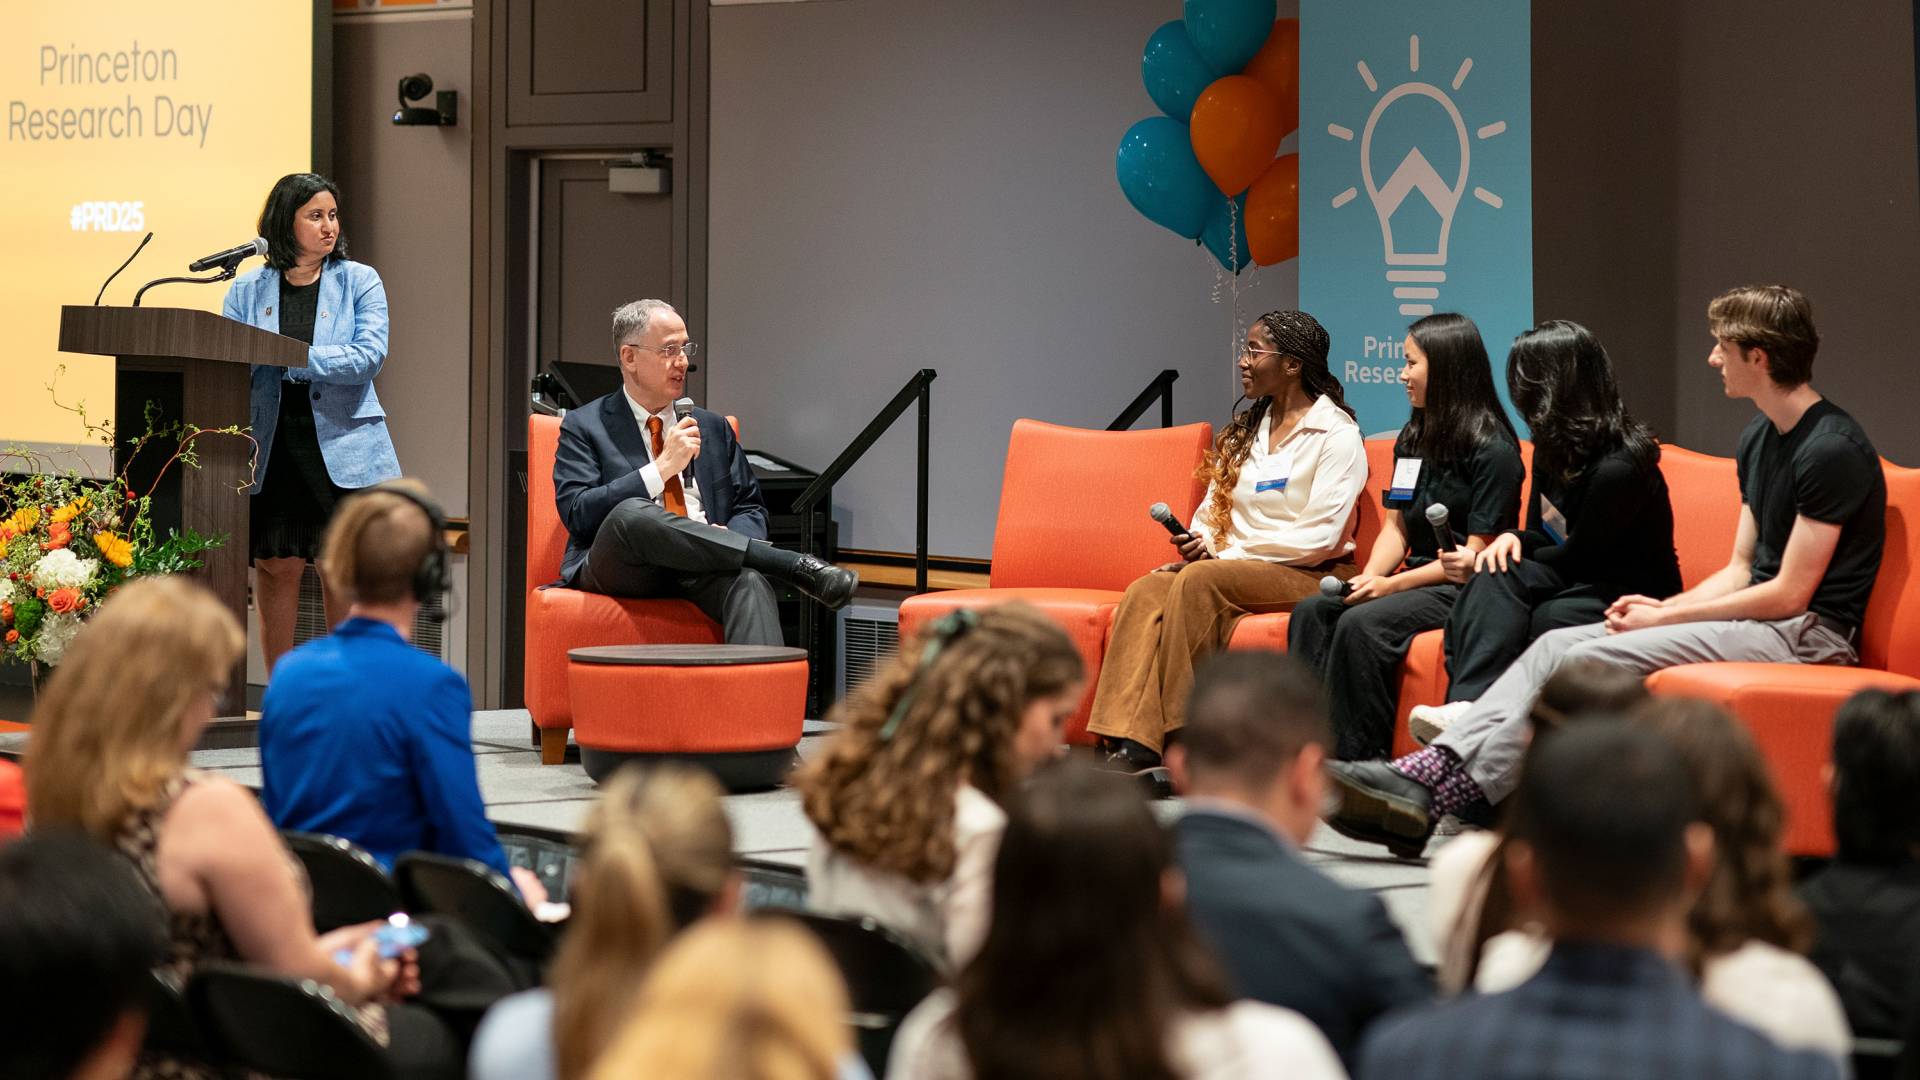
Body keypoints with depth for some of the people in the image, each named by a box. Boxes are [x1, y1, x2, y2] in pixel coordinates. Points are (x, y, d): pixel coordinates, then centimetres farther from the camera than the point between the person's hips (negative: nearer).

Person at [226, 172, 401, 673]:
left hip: (343, 448, -1)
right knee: (276, 566, 2)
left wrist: (292, 359, -17)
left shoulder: (359, 282, 5)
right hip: (272, 448, 1)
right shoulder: (249, 290, 9)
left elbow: (370, 356, -9)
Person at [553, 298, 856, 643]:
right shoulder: (584, 427, 11)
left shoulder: (712, 427, 25)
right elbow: (578, 513, -4)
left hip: (701, 570, 3)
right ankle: (795, 565, -36)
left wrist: (728, 537, -3)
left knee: (749, 578, -34)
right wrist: (662, 468, -9)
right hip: (624, 570, -3)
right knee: (633, 512, -37)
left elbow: (750, 508, 23)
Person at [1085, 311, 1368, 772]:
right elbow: (1212, 510, 19)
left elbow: (1319, 538, -13)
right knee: (1146, 591, -23)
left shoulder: (1336, 435, -5)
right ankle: (1130, 746, -38)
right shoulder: (1247, 431, 20)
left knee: (1200, 580, -33)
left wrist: (1225, 554, -13)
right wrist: (1198, 543, -5)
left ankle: (1174, 744, -32)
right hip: (1236, 566, 7)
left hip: (1308, 577, -6)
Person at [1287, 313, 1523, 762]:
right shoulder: (1413, 440, 16)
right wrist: (1369, 579, -6)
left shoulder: (1493, 450, -10)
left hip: (1466, 590, -8)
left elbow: (1477, 553, -13)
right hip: (1417, 581, 8)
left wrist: (1392, 584, -17)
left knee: (1361, 623, -31)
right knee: (1311, 612, -17)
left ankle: (1353, 758, -26)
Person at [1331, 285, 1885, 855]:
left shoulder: (1833, 450, -15)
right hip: (1756, 616, 9)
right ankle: (1426, 773, -24)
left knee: (1592, 660, -24)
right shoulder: (1758, 440, 17)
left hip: (1804, 634, -9)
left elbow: (1789, 594, -16)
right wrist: (1665, 607, 0)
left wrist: (1664, 617, -11)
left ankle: (1429, 797, -27)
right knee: (1558, 644, -8)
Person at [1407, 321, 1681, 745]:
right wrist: (1513, 539, -9)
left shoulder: (1618, 467, -19)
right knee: (1492, 578, -25)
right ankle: (1466, 707, -44)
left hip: (1631, 598, -7)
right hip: (1571, 584, 7)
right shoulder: (1554, 447, 10)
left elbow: (1577, 556, -13)